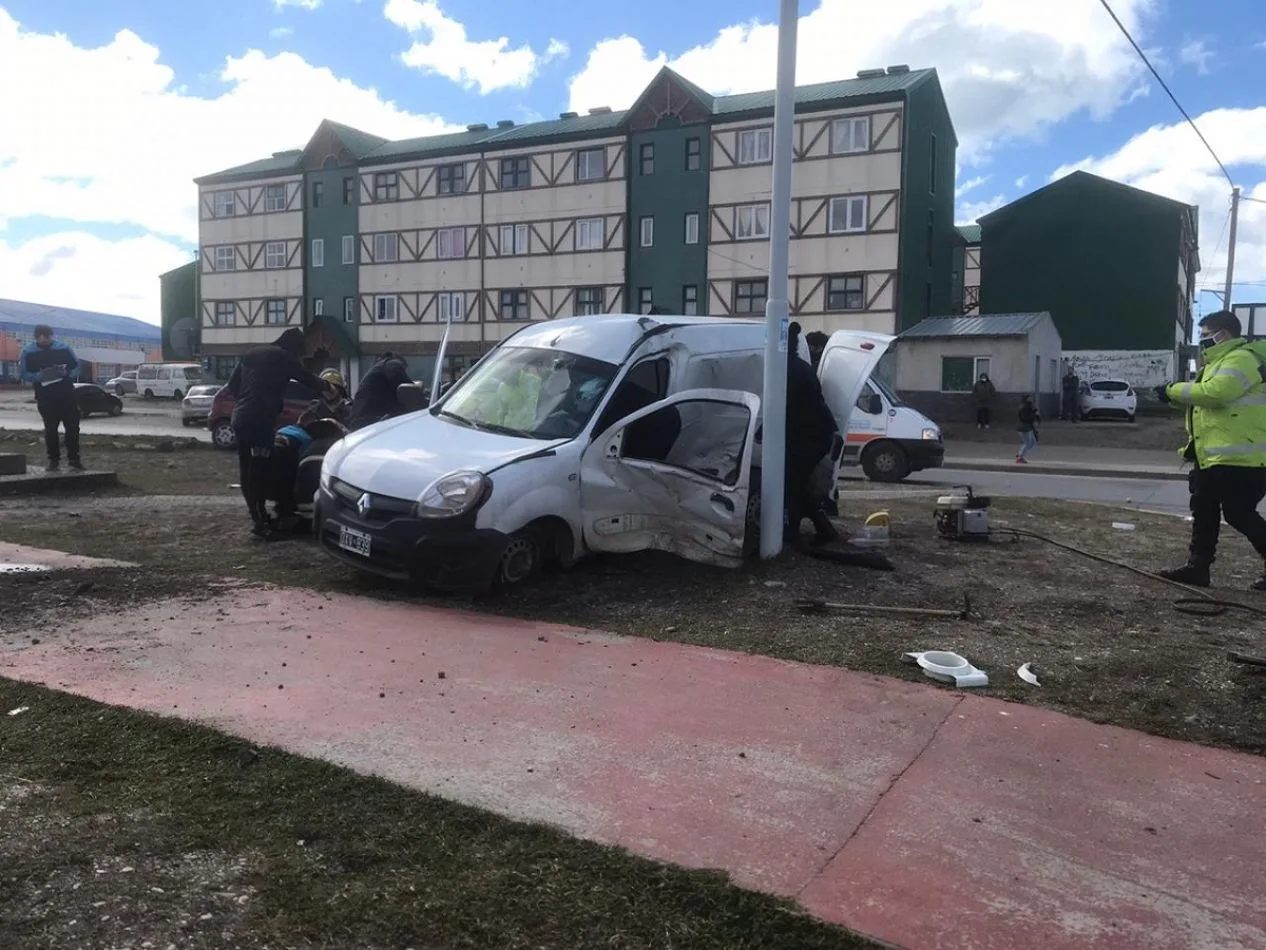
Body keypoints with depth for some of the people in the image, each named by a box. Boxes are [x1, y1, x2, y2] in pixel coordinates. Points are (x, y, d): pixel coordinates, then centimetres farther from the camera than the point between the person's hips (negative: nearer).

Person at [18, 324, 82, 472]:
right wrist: (40, 376, -19)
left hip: (66, 393, 0)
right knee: (50, 429, 6)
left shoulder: (63, 348, -1)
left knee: (72, 427, -2)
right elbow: (24, 374, 0)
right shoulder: (27, 352, -2)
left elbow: (76, 365, 7)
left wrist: (67, 372, -14)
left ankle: (74, 460, 3)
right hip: (45, 396, 0)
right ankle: (53, 460, 15)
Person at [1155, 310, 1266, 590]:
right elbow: (1203, 400, 23)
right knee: (1203, 512, 12)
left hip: (1240, 458, -11)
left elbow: (1214, 392, -29)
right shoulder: (1217, 362, 21)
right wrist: (1176, 396, 5)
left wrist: (1173, 390, -17)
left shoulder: (1241, 359, -15)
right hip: (1212, 456, 11)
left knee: (1239, 515, -6)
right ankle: (1197, 567, 17)